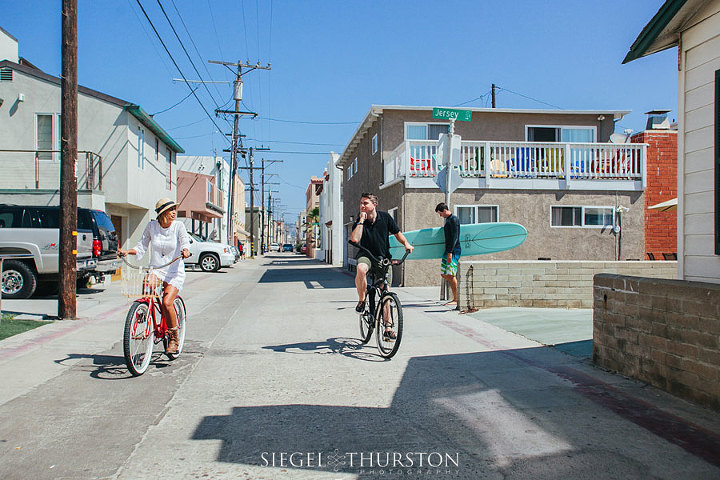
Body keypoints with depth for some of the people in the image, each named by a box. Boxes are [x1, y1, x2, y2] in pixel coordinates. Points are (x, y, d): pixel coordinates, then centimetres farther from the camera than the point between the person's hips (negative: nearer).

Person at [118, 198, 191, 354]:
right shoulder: (151, 226, 3)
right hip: (155, 270, 2)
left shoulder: (178, 226, -3)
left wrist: (185, 251, -35)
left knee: (167, 302, -22)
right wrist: (127, 251, -13)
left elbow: (185, 243, -13)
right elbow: (141, 248, 4)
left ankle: (173, 338, -2)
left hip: (174, 272, -2)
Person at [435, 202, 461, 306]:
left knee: (450, 275, -11)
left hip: (454, 250, -10)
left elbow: (455, 237, -17)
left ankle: (456, 300, -6)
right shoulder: (447, 220, 19)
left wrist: (450, 252, -22)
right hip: (448, 250, 10)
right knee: (444, 274, 7)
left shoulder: (454, 219, -9)